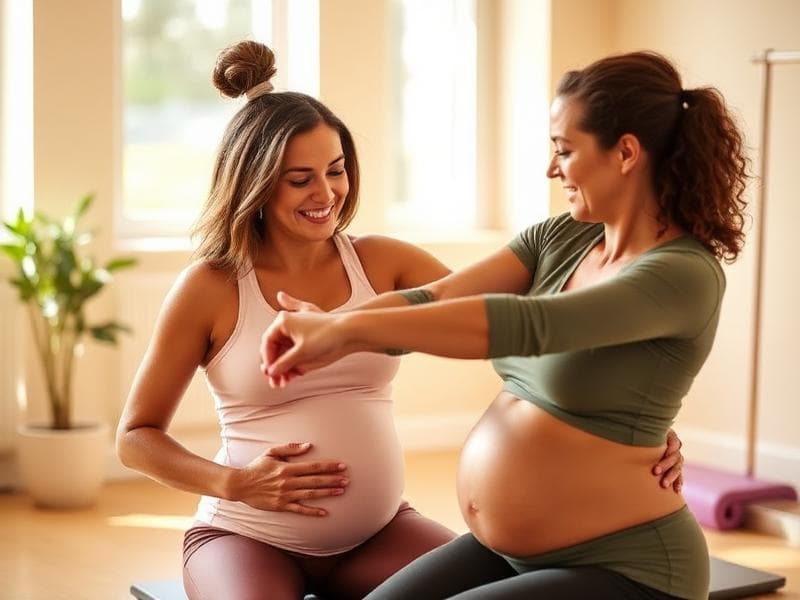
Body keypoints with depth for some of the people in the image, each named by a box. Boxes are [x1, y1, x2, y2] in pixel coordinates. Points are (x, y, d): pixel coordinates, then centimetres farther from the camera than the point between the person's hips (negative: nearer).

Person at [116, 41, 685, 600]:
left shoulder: (381, 261, -1)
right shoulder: (211, 287, -7)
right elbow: (136, 435, 0)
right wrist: (235, 483, -16)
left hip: (378, 527, 3)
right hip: (248, 535, -3)